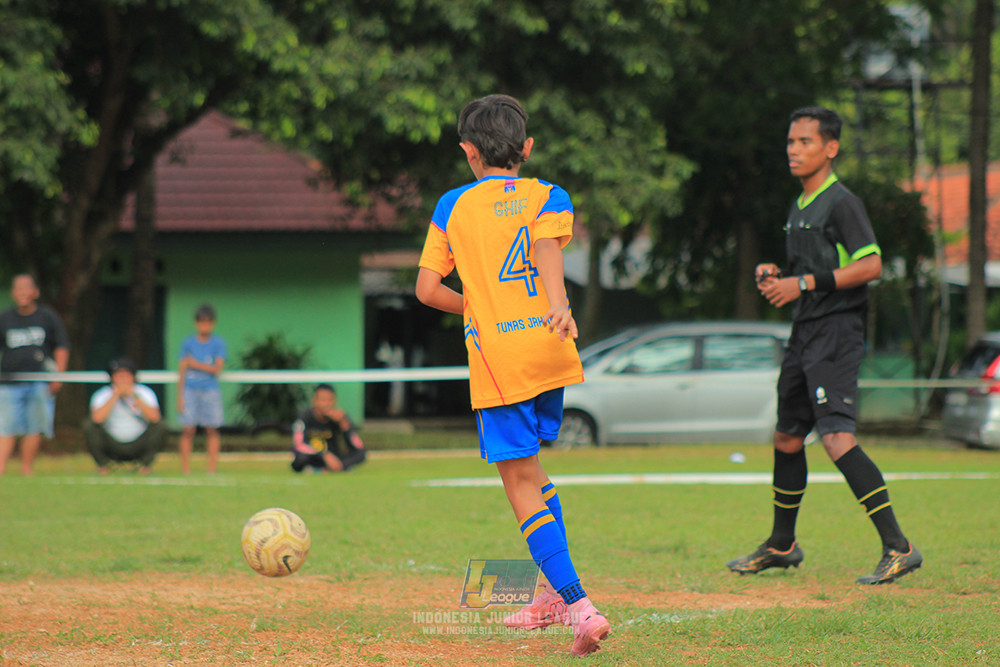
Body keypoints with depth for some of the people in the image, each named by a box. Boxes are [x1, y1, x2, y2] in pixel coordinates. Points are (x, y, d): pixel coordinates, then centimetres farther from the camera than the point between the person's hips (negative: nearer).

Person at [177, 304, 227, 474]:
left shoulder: (218, 343, 3)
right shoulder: (188, 343, 7)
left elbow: (217, 368, -6)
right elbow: (182, 371, 6)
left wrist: (195, 364, -6)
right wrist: (180, 396, 1)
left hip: (210, 391, 0)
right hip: (190, 391, 0)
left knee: (212, 430, -1)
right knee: (188, 430, -5)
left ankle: (212, 469, 3)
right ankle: (185, 469, -2)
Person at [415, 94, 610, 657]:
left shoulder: (453, 206, 8)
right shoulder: (548, 197, 7)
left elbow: (428, 288, 5)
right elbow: (547, 249, -14)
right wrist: (558, 306, -30)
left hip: (495, 357, -3)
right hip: (548, 352, 3)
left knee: (522, 482, -4)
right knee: (530, 468, 23)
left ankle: (578, 604, -19)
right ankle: (558, 593, 25)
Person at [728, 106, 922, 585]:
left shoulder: (841, 203, -10)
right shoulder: (799, 208, 18)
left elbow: (870, 266, -20)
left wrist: (803, 284, -19)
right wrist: (775, 276, 7)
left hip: (836, 331, -10)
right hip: (804, 332, 10)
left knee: (837, 438, -21)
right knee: (787, 438, 17)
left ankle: (898, 547, -22)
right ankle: (782, 545, 33)